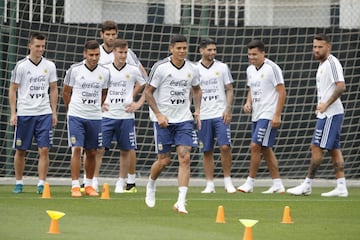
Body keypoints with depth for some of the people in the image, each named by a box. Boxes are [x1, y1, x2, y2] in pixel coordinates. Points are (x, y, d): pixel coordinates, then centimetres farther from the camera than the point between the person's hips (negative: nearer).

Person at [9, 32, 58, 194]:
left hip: (44, 114, 2)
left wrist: (54, 112, 8)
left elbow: (53, 90, 13)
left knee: (44, 150, -6)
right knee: (20, 150, 5)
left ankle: (41, 184, -3)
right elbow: (13, 90, 0)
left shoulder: (49, 66, 6)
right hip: (24, 113, -2)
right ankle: (19, 182, 17)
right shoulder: (21, 66, -3)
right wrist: (13, 113, -6)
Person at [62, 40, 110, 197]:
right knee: (77, 149, -11)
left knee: (92, 153, 8)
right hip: (76, 116, -3)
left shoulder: (104, 72, 2)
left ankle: (89, 185, 20)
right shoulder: (74, 70, -6)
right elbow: (66, 92, 7)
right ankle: (75, 186, -8)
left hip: (95, 118, 3)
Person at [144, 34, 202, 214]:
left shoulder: (192, 69, 3)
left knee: (185, 158, -10)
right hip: (163, 119, -3)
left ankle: (181, 202, -11)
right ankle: (151, 186, 33)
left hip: (184, 119, 3)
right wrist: (158, 114, -14)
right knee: (164, 160, 0)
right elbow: (148, 92, -5)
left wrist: (197, 110, 7)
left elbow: (196, 89, 22)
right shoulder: (160, 67, -10)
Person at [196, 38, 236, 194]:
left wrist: (228, 109, -7)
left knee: (225, 146, -13)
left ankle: (228, 181, -2)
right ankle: (210, 185, 8)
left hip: (221, 115, -1)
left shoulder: (222, 67, 5)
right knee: (207, 151, 3)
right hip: (203, 116, 1)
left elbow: (230, 90, 7)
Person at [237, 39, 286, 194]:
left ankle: (250, 183, -6)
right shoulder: (250, 70, 11)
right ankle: (277, 184, 13)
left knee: (255, 146, -12)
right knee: (266, 149, 9)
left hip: (268, 116, -8)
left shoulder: (271, 68, -12)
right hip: (256, 115, 8)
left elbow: (282, 92, -13)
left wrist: (277, 115, -18)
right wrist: (248, 102, 4)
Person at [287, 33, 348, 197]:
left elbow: (341, 86, -22)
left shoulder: (332, 63, -13)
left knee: (317, 147, -7)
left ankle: (307, 185, -3)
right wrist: (322, 105, 13)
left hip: (331, 114, -10)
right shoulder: (323, 64, 18)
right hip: (326, 115, 10)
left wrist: (326, 104, -23)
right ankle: (341, 187, 7)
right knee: (334, 149, 8)